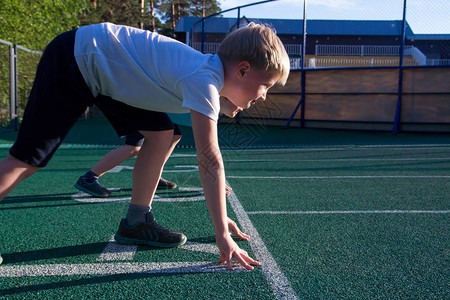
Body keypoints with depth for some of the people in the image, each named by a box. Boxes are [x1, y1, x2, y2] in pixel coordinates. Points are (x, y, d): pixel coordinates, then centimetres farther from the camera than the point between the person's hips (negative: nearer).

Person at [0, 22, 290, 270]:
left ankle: (136, 222, 8)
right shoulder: (205, 81, -28)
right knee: (28, 159, -9)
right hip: (73, 61, -9)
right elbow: (210, 162, -32)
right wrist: (222, 235, -28)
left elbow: (208, 162, 9)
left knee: (161, 134, 0)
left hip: (101, 68, 9)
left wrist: (220, 213, 14)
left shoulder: (210, 73, 2)